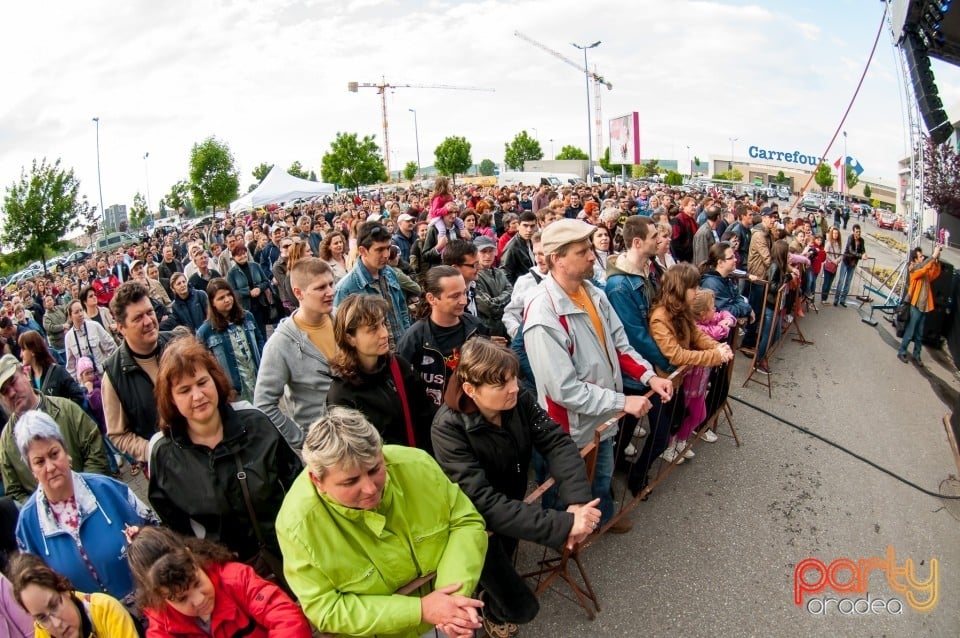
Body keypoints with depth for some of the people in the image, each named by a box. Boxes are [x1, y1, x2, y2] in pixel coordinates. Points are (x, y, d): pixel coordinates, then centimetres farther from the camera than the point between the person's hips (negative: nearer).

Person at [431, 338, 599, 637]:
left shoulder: (520, 401, -17)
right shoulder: (449, 429, -33)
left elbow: (558, 443, -22)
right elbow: (484, 503, -37)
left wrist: (577, 502, -40)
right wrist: (563, 524, -42)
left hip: (512, 502, 5)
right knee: (521, 608, 0)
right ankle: (492, 611, 32)